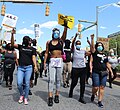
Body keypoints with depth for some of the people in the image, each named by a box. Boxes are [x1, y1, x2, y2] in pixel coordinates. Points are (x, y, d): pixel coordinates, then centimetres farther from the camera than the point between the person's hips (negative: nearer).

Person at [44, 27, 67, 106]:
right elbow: (46, 53, 9)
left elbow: (65, 32, -10)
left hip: (59, 61, 1)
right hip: (52, 61, 0)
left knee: (58, 79, 7)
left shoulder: (61, 41, 5)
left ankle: (57, 96, 17)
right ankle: (50, 97, -5)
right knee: (51, 79, -6)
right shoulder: (49, 42, 7)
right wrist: (44, 62, 3)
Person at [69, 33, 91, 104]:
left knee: (83, 83, 0)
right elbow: (72, 43, -17)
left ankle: (81, 97, 10)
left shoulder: (83, 51, 7)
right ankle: (71, 91, 39)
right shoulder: (74, 50, 0)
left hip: (83, 69, 3)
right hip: (75, 69, -2)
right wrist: (76, 36, -31)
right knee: (74, 82, 9)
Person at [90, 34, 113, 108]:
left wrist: (111, 71, 17)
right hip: (96, 72, -4)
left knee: (102, 87, 3)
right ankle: (93, 95, 26)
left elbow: (107, 64, 21)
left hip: (104, 73, 4)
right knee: (96, 87, -7)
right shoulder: (94, 53, 5)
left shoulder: (104, 55, 18)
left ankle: (100, 101, 13)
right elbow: (92, 46, -14)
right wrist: (92, 38, -23)